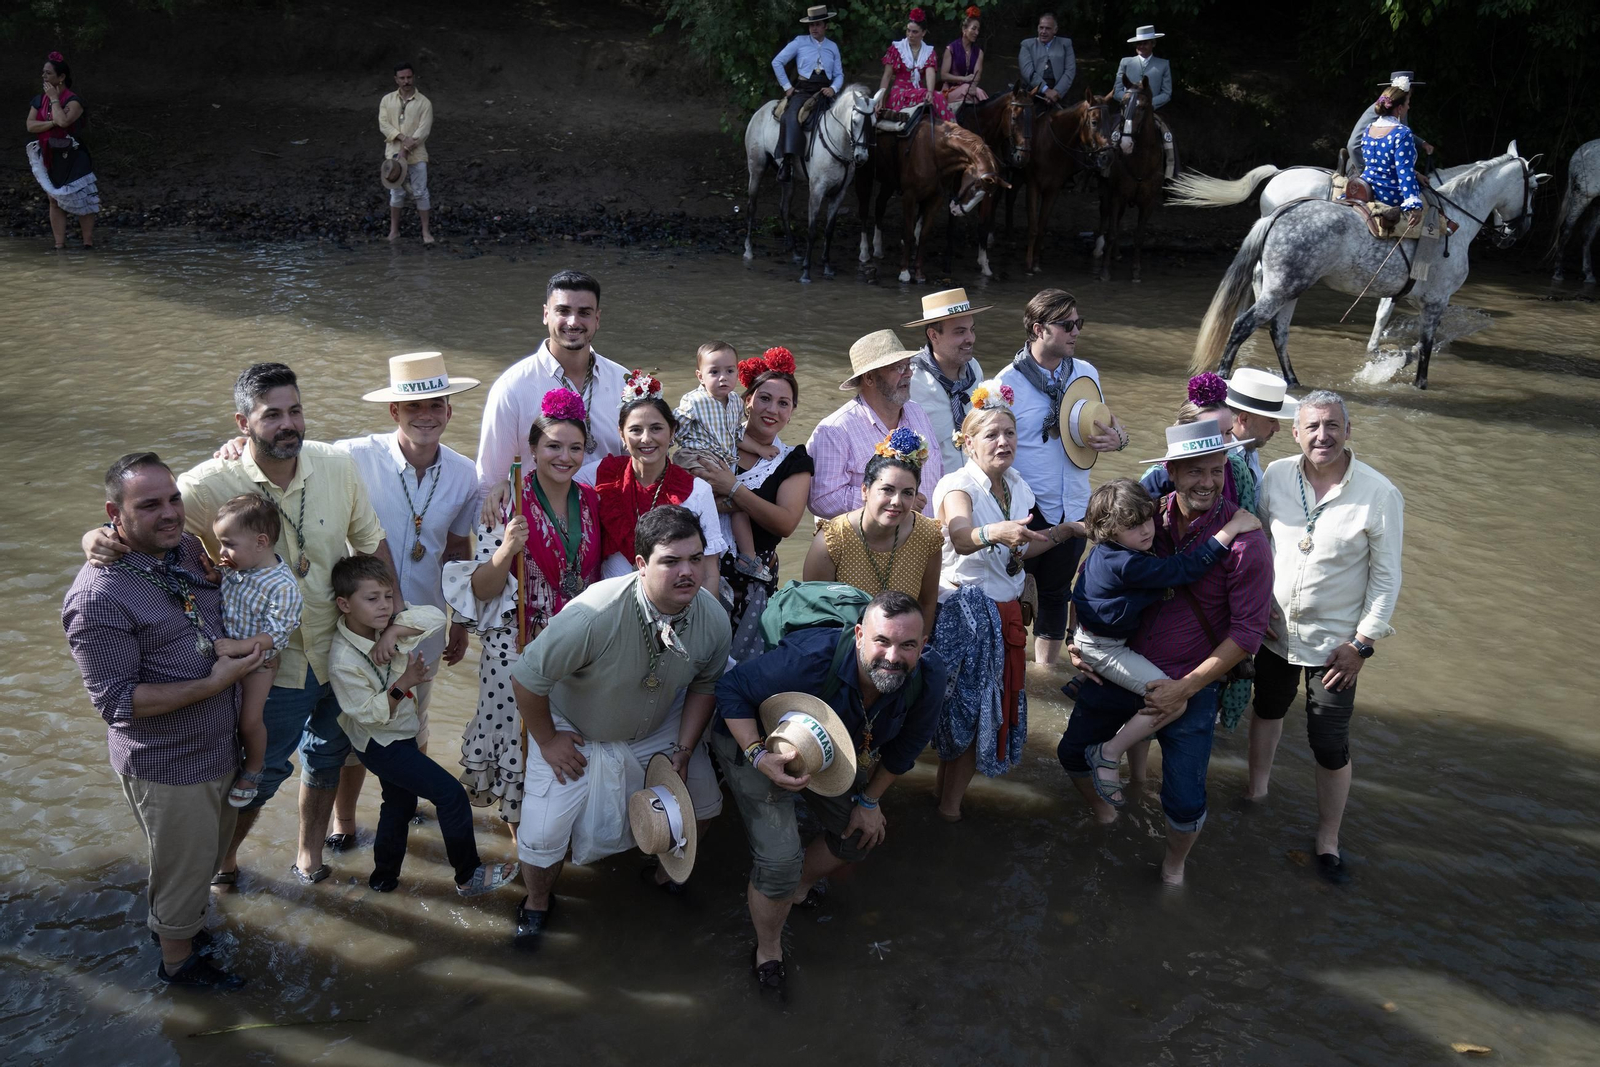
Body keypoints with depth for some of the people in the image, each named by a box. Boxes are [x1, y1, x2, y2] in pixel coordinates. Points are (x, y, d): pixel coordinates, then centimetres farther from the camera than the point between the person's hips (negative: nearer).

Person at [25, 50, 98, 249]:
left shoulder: (73, 100, -10)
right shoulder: (39, 100, 9)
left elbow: (63, 120, -26)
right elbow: (30, 125, -1)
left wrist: (54, 99, -14)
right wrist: (52, 123, -14)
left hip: (71, 158, -6)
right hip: (48, 158, 6)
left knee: (81, 199, -4)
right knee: (55, 202, 7)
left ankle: (88, 242, 1)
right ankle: (60, 244, 10)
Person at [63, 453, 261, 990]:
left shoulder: (189, 548, -3)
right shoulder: (99, 597, -26)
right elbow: (117, 700, -24)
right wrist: (214, 683, -26)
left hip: (220, 745, 7)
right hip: (168, 768, -7)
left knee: (211, 850, 27)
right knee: (184, 865, 14)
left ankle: (171, 920, 52)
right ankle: (178, 960, 38)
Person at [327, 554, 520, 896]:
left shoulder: (382, 625, -9)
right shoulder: (343, 660, -28)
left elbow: (435, 616, -16)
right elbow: (368, 714, -26)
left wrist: (393, 632, -28)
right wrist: (404, 683, -35)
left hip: (400, 735, 9)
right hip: (381, 745, -8)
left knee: (400, 803, 24)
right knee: (451, 794, -8)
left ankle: (385, 876, 42)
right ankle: (469, 876, 7)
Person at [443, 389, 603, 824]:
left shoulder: (591, 501, 4)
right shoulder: (508, 505, -10)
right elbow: (482, 591, -11)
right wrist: (507, 550, -27)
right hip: (519, 647, -4)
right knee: (521, 738, 1)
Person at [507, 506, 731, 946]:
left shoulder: (713, 618, -23)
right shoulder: (595, 615, -40)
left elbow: (704, 684, -2)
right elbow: (527, 679, -27)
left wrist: (684, 750, -9)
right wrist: (546, 741, -14)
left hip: (659, 727, 4)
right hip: (576, 730, -4)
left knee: (703, 802, 8)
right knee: (542, 836, -7)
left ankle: (669, 869, 42)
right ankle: (538, 901, 29)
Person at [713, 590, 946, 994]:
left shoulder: (927, 680, -25)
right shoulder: (811, 658, -42)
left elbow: (905, 746, -4)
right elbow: (732, 690, -29)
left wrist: (870, 800, 3)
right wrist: (758, 756, -40)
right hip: (758, 742, -6)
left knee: (862, 834, 17)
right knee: (779, 860, -17)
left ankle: (799, 886, 48)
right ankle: (767, 952, 14)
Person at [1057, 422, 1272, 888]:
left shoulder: (1245, 541, -17)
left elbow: (1247, 630, -15)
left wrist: (1186, 687, -18)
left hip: (1189, 685, -3)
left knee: (1185, 803, -2)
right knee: (1073, 751, 18)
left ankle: (1174, 863, 32)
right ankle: (1101, 813, 50)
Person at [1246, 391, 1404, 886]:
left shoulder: (1379, 494, -18)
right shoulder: (1275, 477, -10)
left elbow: (1386, 578, -11)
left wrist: (1362, 644, -12)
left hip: (1334, 642, -3)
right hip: (1273, 629, 4)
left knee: (1331, 745, 2)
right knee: (1267, 709, 25)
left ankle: (1328, 840, 22)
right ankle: (1257, 789, 51)